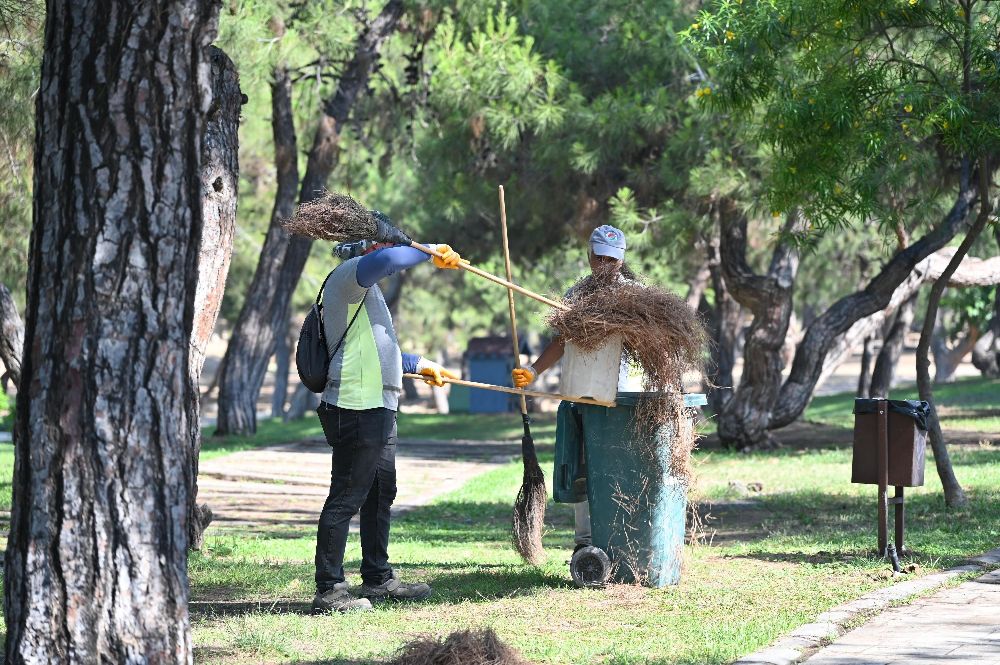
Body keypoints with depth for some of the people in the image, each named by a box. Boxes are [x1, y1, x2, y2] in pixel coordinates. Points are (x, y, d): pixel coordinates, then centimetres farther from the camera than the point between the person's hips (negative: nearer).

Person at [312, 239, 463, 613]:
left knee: (380, 496, 19)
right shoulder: (348, 275, -10)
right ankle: (329, 591, -9)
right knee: (346, 499, -10)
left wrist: (419, 364, 45)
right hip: (357, 410, -11)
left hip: (376, 409, 11)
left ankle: (377, 579, 30)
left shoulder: (364, 289, 23)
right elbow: (386, 260, -32)